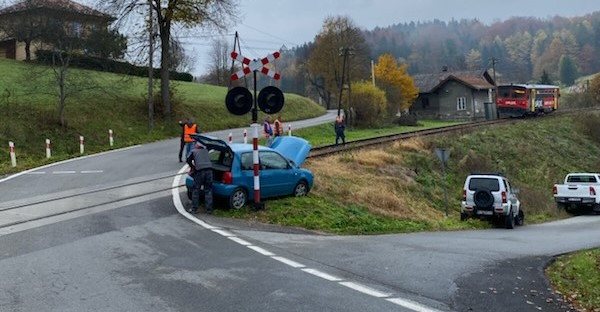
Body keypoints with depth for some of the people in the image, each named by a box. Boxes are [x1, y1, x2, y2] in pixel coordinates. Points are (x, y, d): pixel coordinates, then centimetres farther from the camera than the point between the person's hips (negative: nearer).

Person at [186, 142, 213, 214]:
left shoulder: (193, 151, 14)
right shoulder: (206, 151, 24)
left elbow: (188, 160, 0)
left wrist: (192, 167, 14)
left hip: (200, 171, -3)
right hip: (209, 170, 3)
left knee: (196, 190, 8)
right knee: (208, 190, 9)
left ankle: (194, 209, 10)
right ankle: (209, 209, 8)